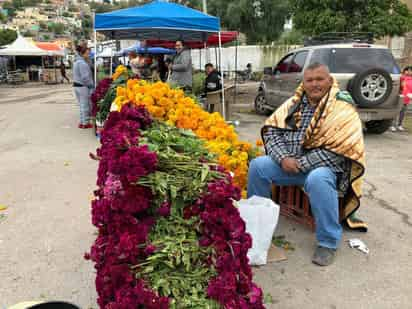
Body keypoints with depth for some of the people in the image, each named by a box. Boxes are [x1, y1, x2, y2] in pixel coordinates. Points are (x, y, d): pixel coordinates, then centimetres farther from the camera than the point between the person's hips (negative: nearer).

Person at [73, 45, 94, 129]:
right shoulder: (82, 63, -16)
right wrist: (91, 85, -10)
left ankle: (82, 122, 23)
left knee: (82, 105, 16)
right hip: (83, 86, -10)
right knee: (85, 106, 0)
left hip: (76, 85, 10)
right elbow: (85, 77, -21)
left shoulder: (77, 61, 15)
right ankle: (85, 123, 7)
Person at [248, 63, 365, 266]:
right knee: (257, 166, -11)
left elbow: (336, 152, -18)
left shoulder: (343, 109, -11)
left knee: (317, 180, -37)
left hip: (325, 167, -5)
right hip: (288, 162, 5)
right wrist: (283, 158, -15)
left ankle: (328, 242, -19)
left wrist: (301, 164, -19)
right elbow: (272, 130, 1)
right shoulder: (295, 103, 5)